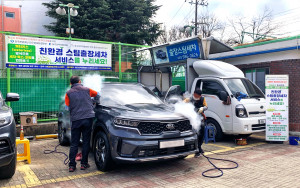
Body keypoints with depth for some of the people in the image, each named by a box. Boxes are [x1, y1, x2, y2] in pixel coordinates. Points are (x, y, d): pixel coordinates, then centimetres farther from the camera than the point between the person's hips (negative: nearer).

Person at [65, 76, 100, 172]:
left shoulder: (69, 93, 6)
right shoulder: (86, 90, 10)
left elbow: (68, 107, 6)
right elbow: (97, 95, 26)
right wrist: (95, 102, 45)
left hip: (76, 120, 0)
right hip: (88, 117, 0)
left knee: (74, 143, 8)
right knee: (86, 142, 8)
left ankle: (72, 165, 8)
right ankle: (84, 163, 12)